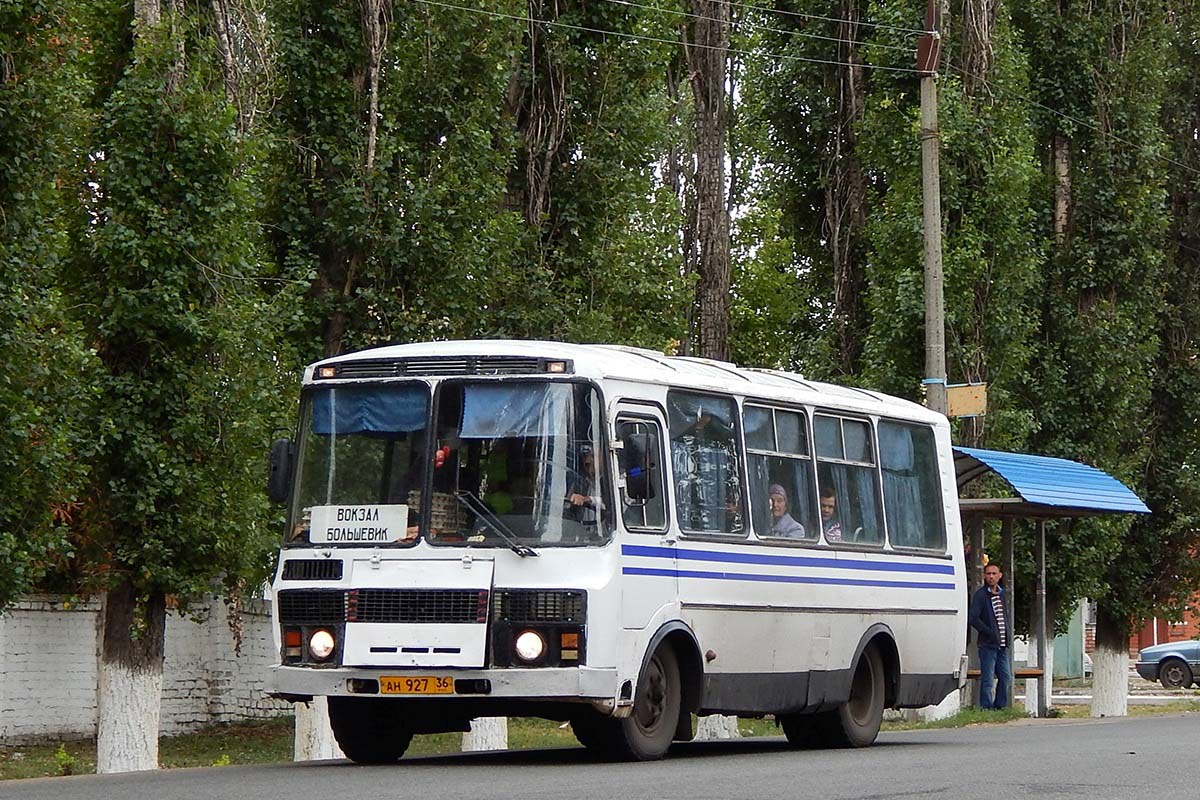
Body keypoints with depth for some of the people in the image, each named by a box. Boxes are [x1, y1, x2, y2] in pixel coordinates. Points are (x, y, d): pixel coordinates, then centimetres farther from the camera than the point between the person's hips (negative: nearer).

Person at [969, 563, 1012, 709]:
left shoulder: (1002, 593, 14)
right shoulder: (980, 595, -7)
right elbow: (973, 618, -14)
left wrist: (1008, 633, 10)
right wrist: (990, 633, -15)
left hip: (1002, 645, 7)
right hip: (988, 644, -7)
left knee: (1006, 677, 8)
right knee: (987, 679, -5)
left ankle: (1000, 706, 17)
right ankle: (986, 707, -1)